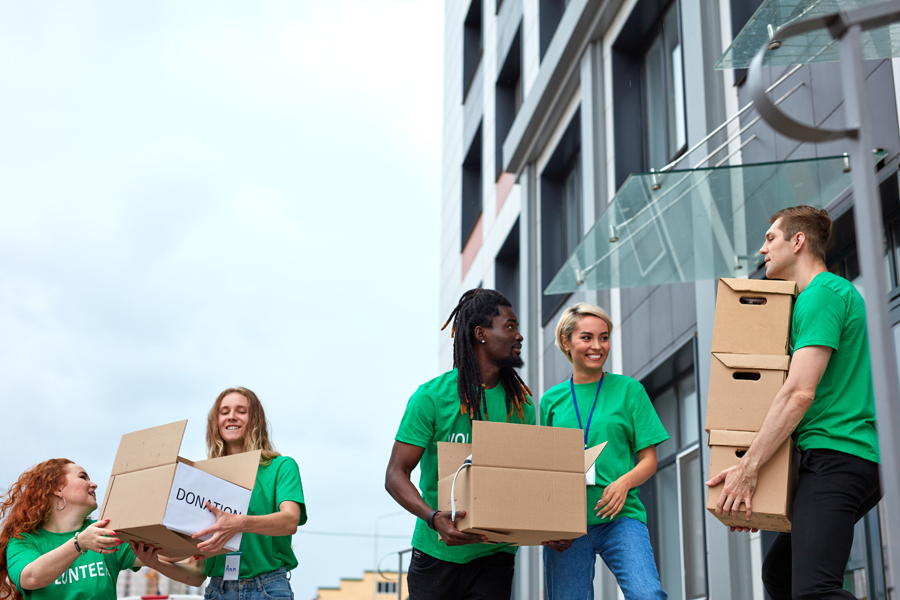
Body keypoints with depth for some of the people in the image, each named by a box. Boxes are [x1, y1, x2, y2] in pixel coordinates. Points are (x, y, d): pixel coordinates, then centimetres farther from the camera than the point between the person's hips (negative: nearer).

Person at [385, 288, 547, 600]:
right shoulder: (432, 396, -8)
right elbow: (395, 475, -10)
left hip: (494, 554, 2)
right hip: (436, 551, -2)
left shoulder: (521, 402, 4)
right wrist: (434, 518, -27)